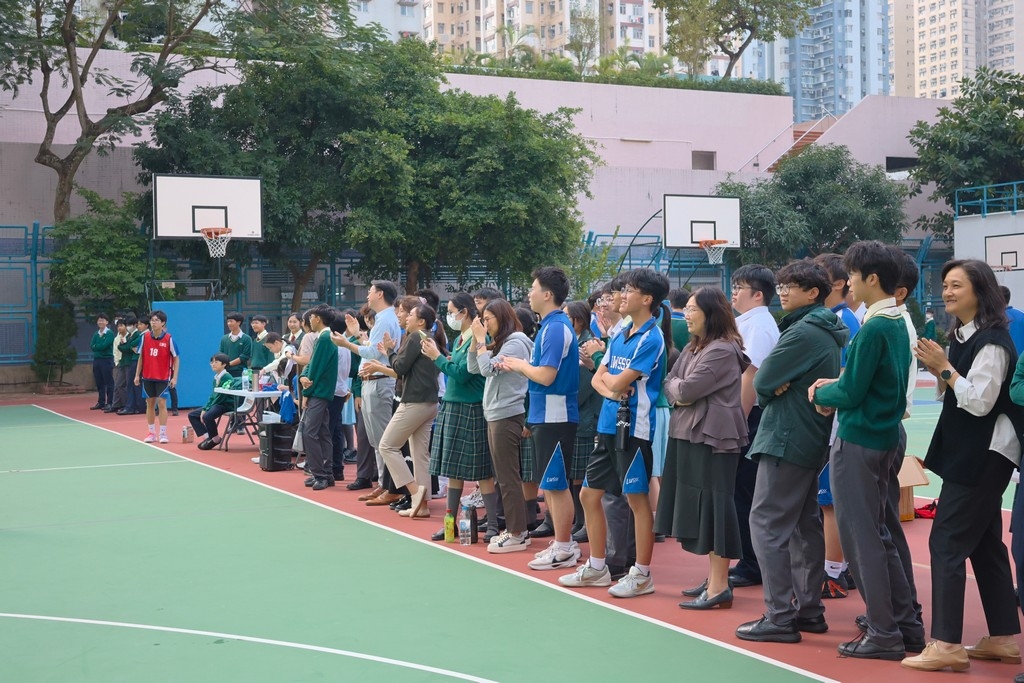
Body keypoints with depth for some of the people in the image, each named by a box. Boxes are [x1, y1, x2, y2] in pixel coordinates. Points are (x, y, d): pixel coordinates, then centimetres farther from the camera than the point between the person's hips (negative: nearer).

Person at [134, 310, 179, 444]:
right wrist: (137, 375, 5)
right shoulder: (144, 337, -1)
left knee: (161, 403, -6)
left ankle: (163, 433, 0)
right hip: (147, 377, 3)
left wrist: (174, 377, -9)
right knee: (150, 404, 8)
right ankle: (151, 433, 17)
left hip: (163, 377, -3)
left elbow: (176, 359, -4)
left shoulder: (168, 339, -9)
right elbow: (141, 357, 8)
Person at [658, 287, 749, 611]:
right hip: (687, 434, 10)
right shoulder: (692, 349, 16)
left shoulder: (723, 351, -14)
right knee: (697, 508, 12)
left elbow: (687, 390, -19)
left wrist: (677, 388, 2)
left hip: (713, 438, -9)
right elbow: (669, 383, 14)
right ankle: (713, 578, 21)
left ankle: (719, 588, -2)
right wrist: (678, 392, -7)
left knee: (713, 507, -7)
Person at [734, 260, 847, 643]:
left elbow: (762, 381, -16)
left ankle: (779, 618, -7)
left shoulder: (803, 332, -17)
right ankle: (809, 609, 19)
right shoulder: (828, 332, 14)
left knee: (767, 523, -7)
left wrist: (771, 391, 3)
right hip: (812, 439, 10)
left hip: (786, 439, -10)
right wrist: (776, 388, -6)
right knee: (804, 523, 14)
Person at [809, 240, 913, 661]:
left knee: (861, 537, 0)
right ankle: (904, 621, 24)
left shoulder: (873, 329, -19)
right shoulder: (898, 323, 9)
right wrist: (833, 387, 6)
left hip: (858, 441, -9)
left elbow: (851, 394, -18)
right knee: (877, 532, 18)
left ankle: (883, 634, 6)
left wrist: (821, 394, 0)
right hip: (885, 437, 9)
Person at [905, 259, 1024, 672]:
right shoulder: (962, 335, 12)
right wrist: (938, 370, 1)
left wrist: (945, 366, -17)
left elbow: (979, 401, -21)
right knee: (985, 544, 13)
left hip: (984, 453, -10)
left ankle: (947, 645, -9)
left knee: (946, 542, -10)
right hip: (968, 451, 10)